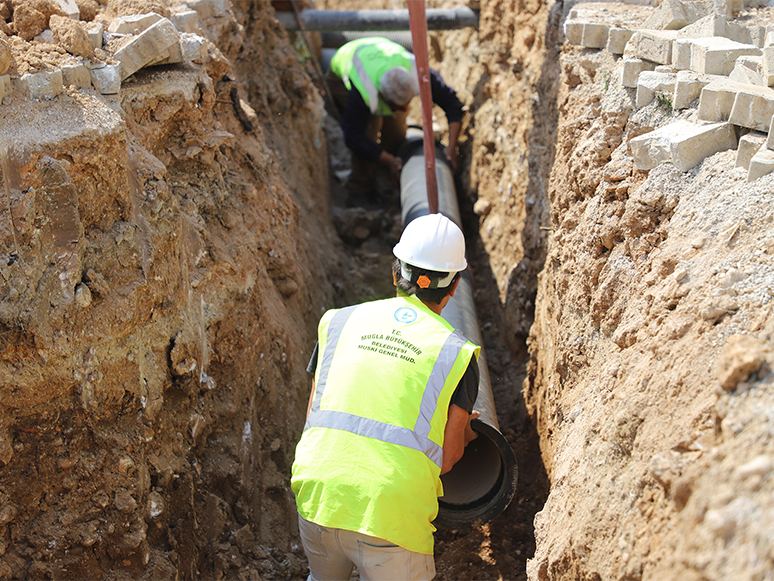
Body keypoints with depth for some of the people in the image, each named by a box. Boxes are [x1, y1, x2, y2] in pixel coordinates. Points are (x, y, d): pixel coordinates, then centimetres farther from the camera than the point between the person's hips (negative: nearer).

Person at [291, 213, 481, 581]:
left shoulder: (340, 321, 9)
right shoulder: (457, 355, -1)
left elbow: (313, 418, 13)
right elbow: (446, 459, 1)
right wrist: (463, 435, 23)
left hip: (317, 498, 5)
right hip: (388, 517, -4)